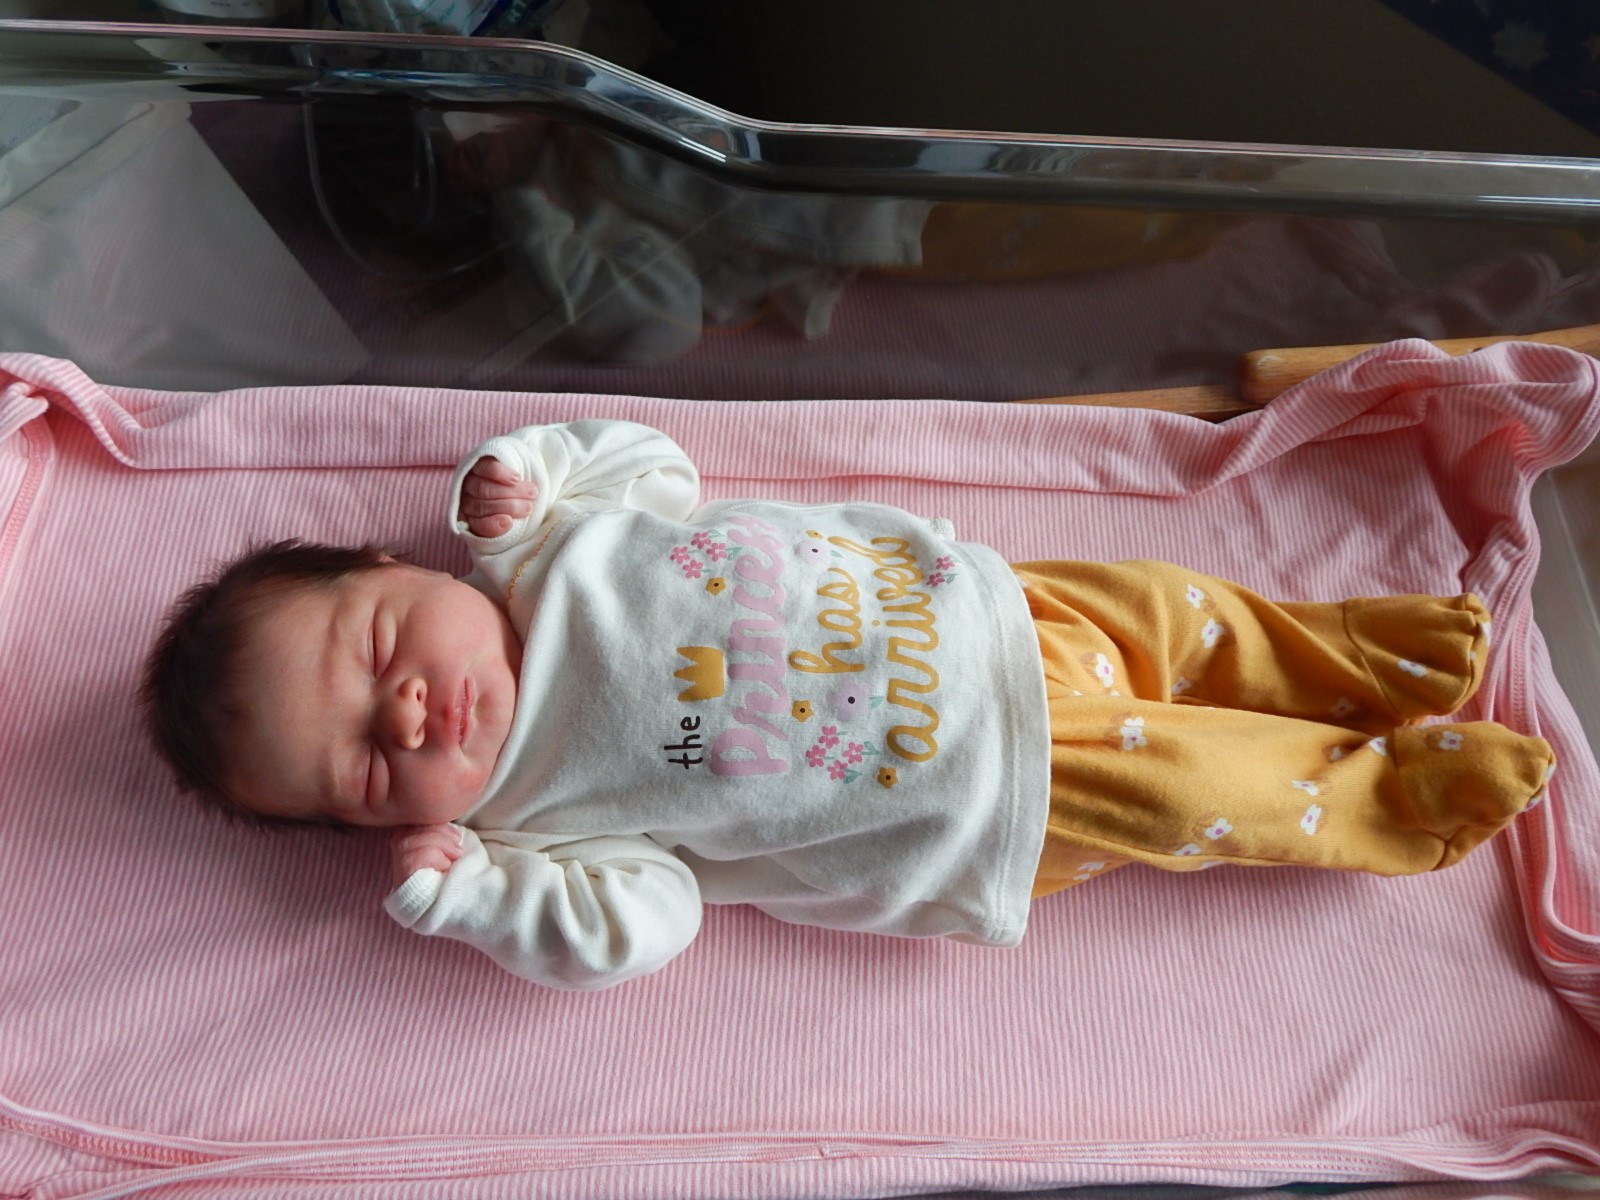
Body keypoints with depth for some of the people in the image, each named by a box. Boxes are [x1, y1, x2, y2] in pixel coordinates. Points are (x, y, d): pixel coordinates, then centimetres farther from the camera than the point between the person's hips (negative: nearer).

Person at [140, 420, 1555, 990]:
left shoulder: (537, 553, -2)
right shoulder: (531, 818, -11)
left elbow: (656, 458, 10)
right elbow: (638, 925, -16)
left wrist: (529, 468, -5)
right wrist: (455, 888, -21)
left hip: (964, 602, 5)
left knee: (1159, 608, 3)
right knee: (1172, 785, -8)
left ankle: (1350, 649, 27)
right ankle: (1391, 792, 16)